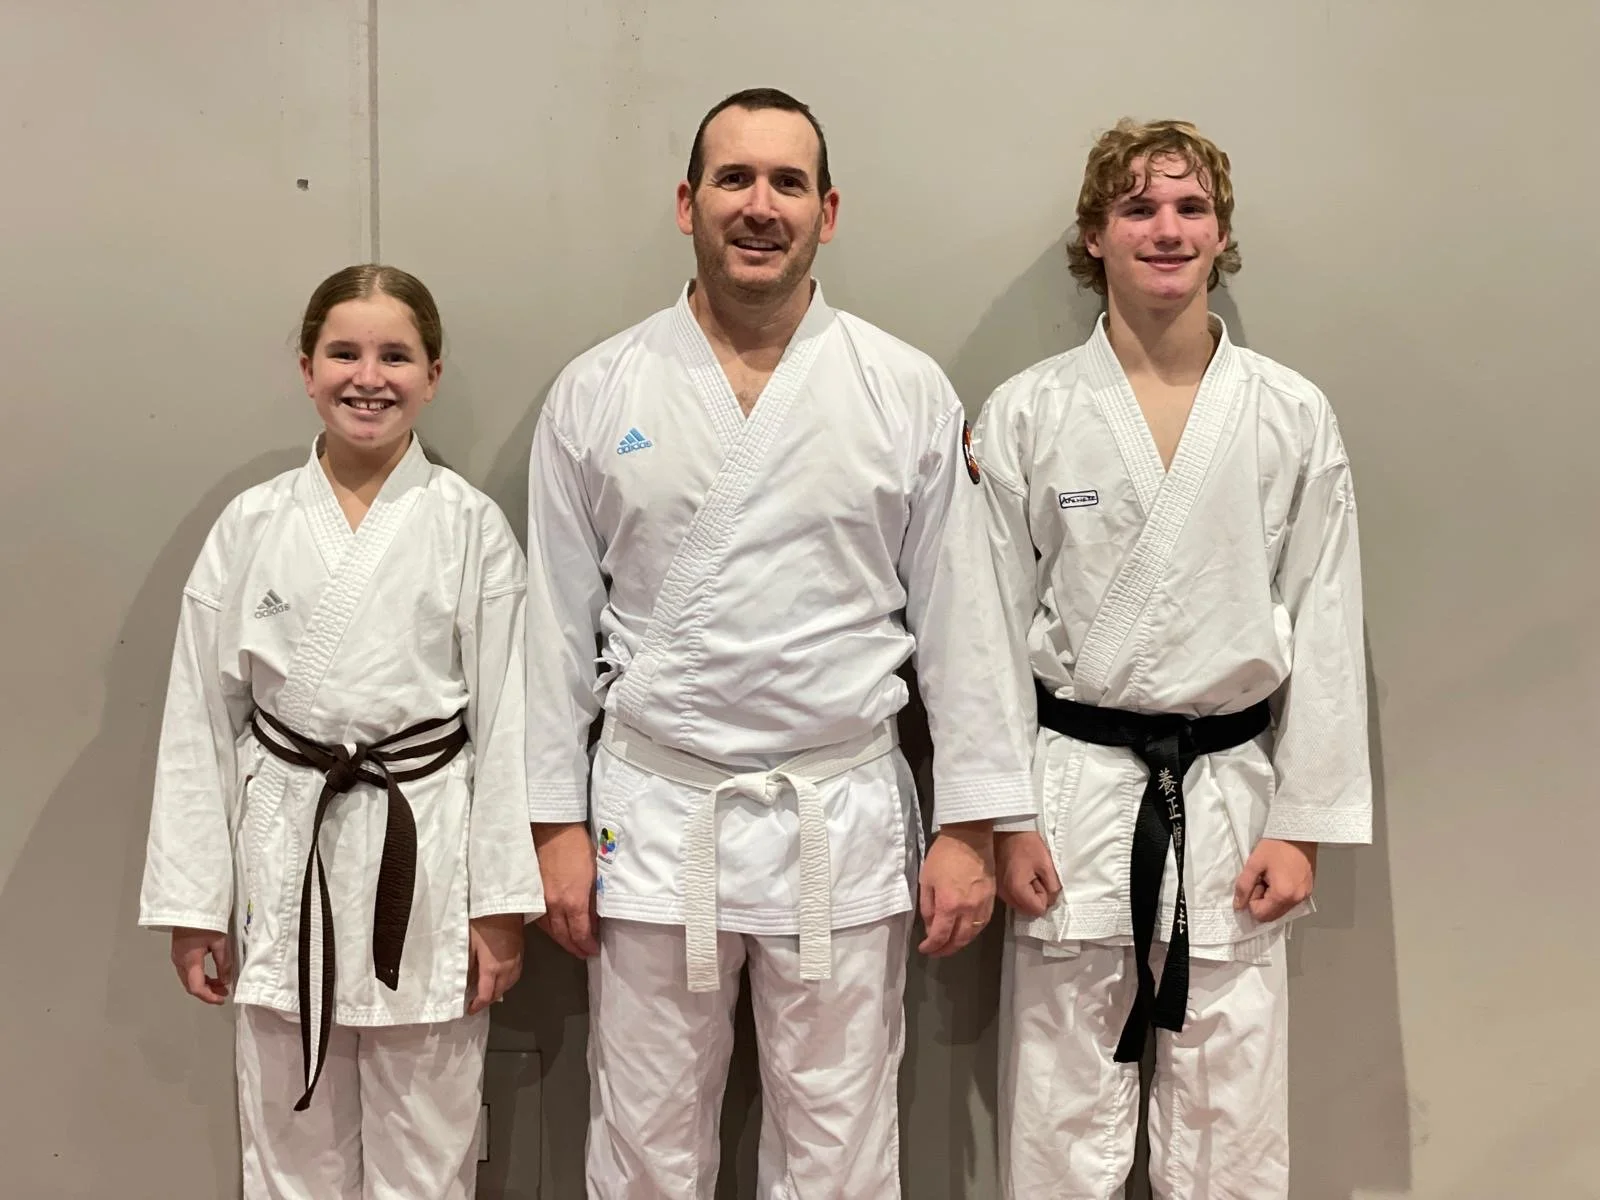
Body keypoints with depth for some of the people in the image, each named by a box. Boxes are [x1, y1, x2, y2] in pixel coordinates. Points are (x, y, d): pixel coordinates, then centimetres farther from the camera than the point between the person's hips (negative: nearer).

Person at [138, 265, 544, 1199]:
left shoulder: (471, 525, -3)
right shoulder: (253, 524, 1)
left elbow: (504, 720, -3)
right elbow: (200, 720, 4)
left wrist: (502, 903, -4)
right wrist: (194, 902, 3)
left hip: (426, 850, -1)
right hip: (286, 851, 2)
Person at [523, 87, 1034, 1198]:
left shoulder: (909, 392, -1)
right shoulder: (596, 394, 1)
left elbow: (960, 617, 1)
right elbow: (559, 623, 4)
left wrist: (971, 826, -1)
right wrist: (558, 824, 2)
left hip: (845, 823, 0)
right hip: (653, 816, 1)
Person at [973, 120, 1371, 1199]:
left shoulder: (1294, 417, 1)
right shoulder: (1027, 414, -1)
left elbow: (1326, 628, 3)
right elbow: (994, 625, 1)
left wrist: (1303, 825, 0)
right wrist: (1005, 818, -2)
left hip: (1230, 783, 1)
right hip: (1075, 783, -1)